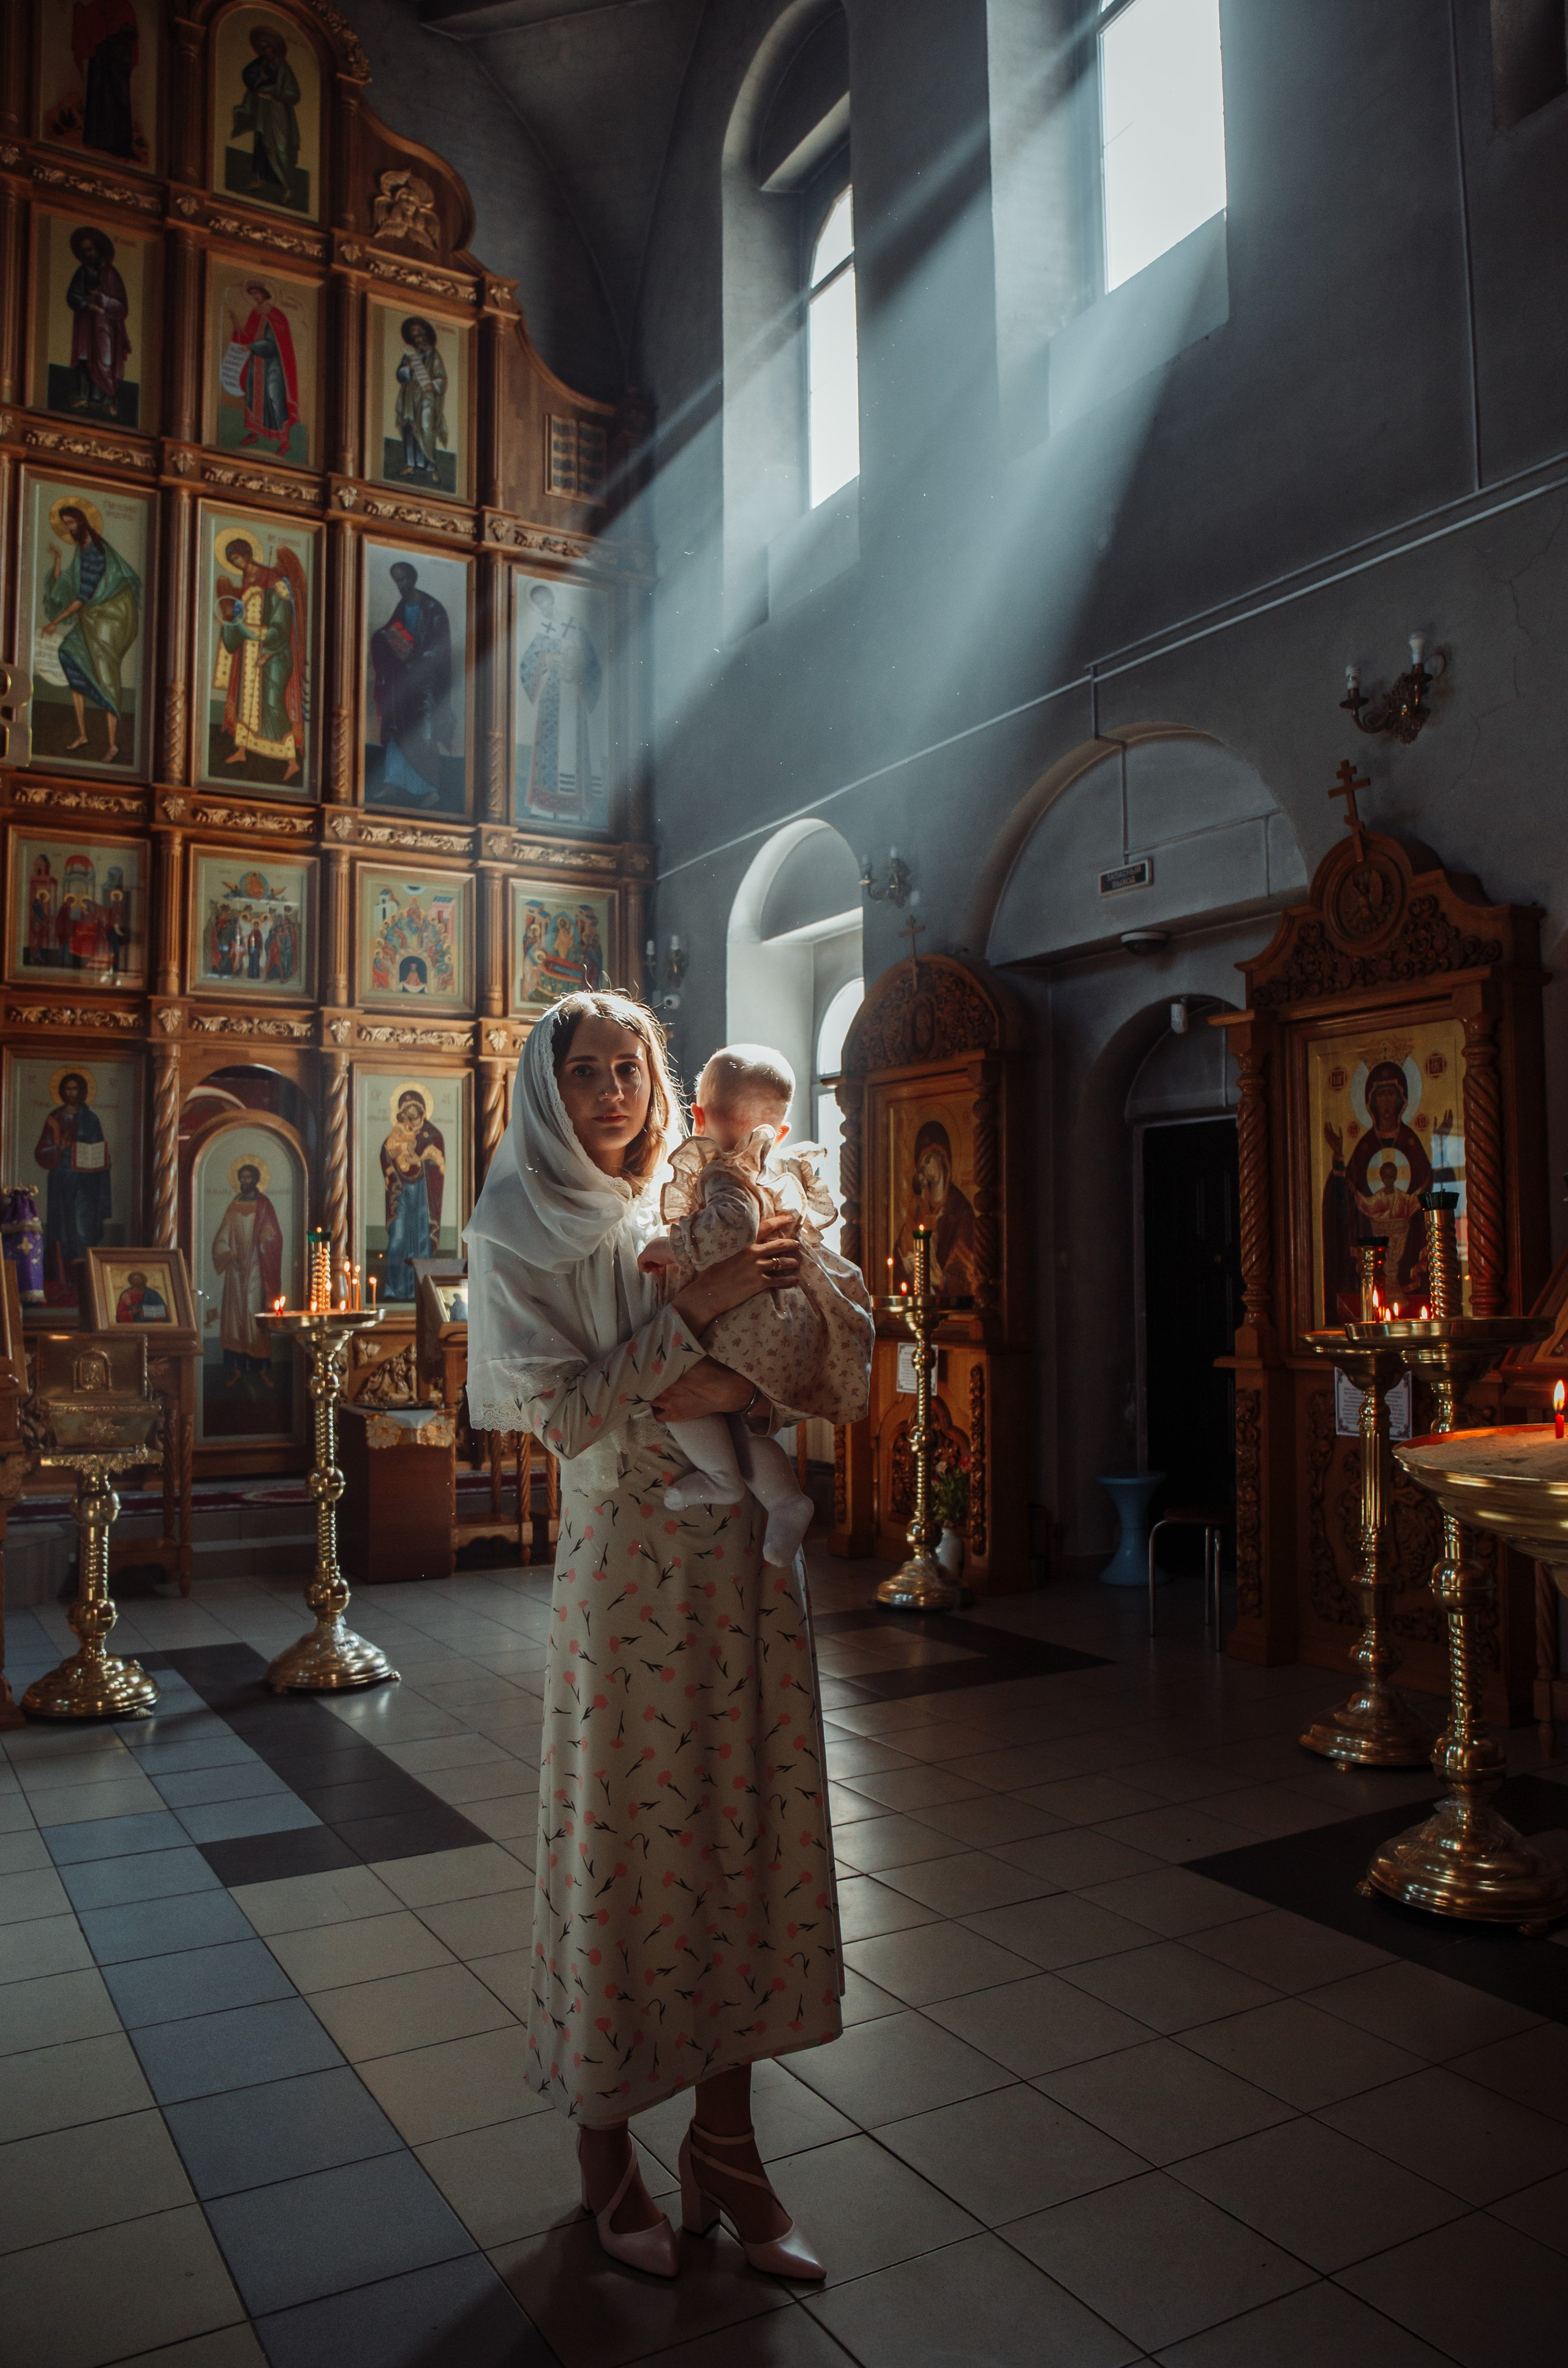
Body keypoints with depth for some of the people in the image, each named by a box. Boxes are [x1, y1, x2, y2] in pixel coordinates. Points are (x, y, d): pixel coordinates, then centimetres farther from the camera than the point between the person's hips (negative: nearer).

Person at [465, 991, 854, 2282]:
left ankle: (727, 2152, 25)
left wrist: (725, 1389, -8)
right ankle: (607, 2151, 26)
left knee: (743, 1826, 9)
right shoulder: (520, 1233, -3)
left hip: (742, 1555, 5)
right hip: (628, 1557, -4)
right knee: (627, 1836, 4)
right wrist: (695, 1309, -17)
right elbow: (562, 1412, -12)